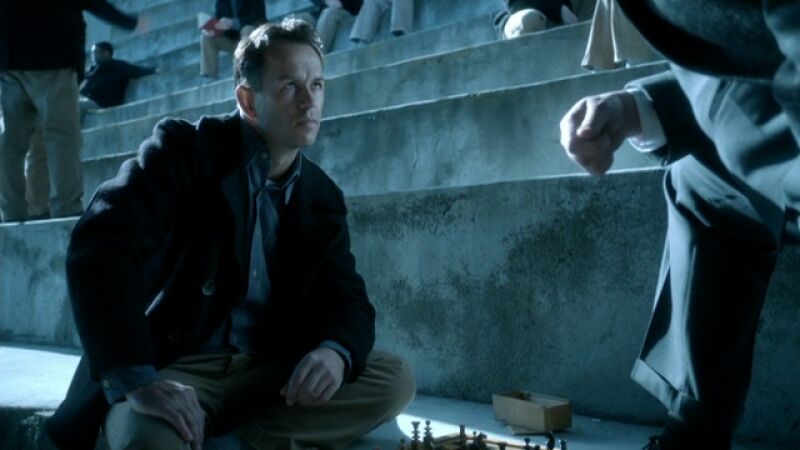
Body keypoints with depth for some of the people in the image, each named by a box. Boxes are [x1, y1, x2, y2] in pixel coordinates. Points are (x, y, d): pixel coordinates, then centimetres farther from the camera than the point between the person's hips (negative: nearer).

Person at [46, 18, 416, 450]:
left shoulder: (322, 197, 8)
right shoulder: (184, 149, -7)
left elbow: (346, 299, 6)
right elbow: (101, 246, -22)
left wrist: (336, 352, -22)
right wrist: (135, 381, -35)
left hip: (268, 373, 6)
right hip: (171, 369, -6)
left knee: (394, 379, -16)